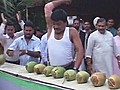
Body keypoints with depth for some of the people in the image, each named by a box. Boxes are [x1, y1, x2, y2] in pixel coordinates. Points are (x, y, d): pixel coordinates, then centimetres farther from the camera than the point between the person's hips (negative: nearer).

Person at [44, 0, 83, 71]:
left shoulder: (71, 32, 1)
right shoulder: (50, 29, 7)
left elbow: (80, 51, -5)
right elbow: (47, 7, 9)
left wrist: (75, 68, -16)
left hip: (69, 68, -2)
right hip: (52, 69, 2)